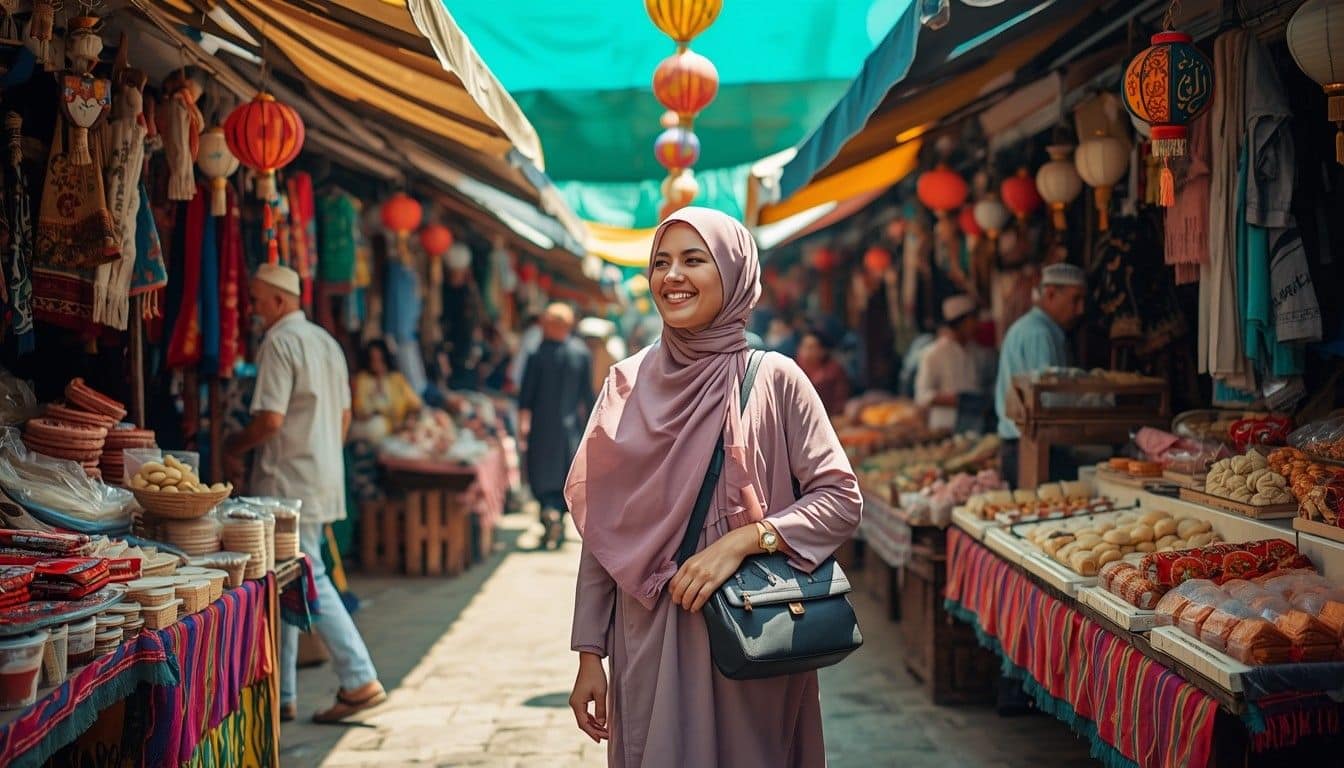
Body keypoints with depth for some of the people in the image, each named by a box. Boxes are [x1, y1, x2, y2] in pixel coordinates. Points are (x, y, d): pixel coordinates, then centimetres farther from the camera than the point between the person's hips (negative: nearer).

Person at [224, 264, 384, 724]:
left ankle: (360, 681, -7)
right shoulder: (325, 341, 15)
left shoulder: (279, 343, -13)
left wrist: (239, 444, -2)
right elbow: (344, 416, 17)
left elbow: (271, 418, -20)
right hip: (326, 477, 9)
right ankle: (280, 694, 18)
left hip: (289, 481, -9)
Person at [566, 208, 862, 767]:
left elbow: (842, 500, -6)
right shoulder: (628, 385, 5)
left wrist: (744, 538, -20)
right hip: (646, 643, 2)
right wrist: (589, 654, 3)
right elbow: (602, 531, 6)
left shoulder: (774, 379, -2)